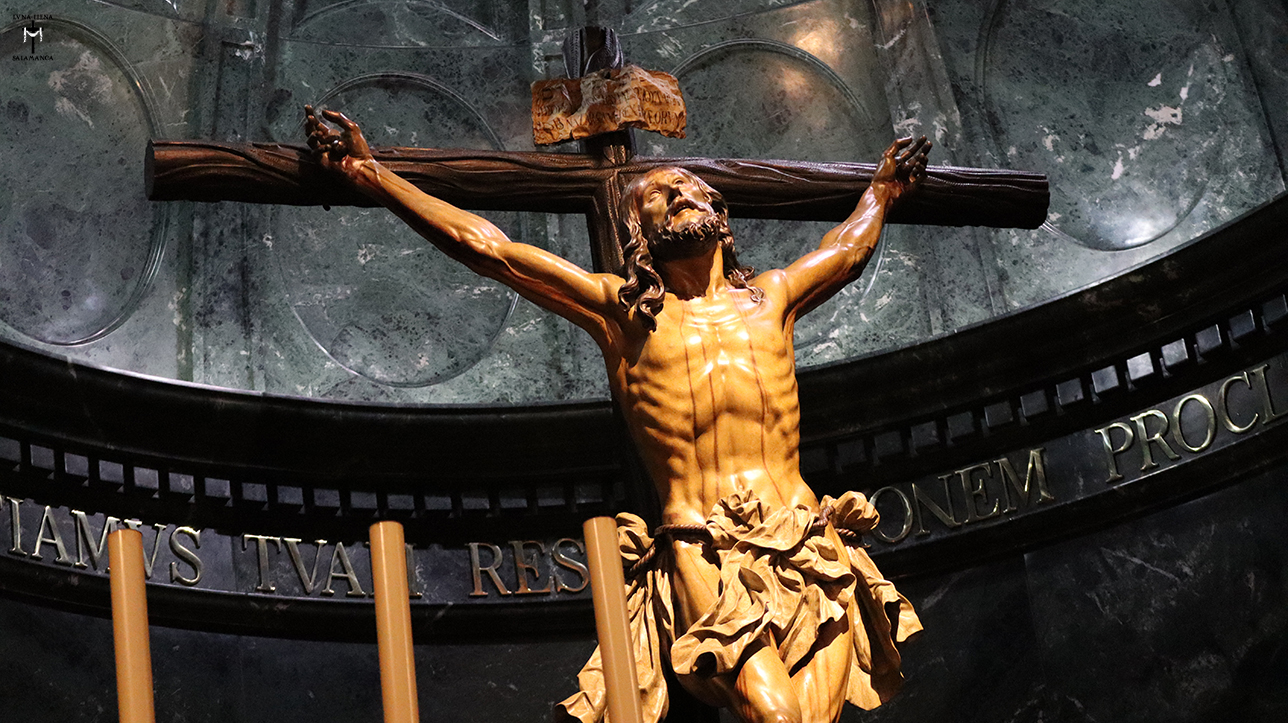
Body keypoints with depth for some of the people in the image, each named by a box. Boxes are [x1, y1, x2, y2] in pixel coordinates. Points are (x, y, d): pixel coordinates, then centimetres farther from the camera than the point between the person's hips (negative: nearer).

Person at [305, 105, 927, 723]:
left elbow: (848, 248, 44)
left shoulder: (769, 298, 22)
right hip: (706, 560, -3)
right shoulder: (622, 310, 13)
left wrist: (882, 189, 61)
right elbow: (485, 246, 12)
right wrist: (374, 177, 13)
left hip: (808, 555, 3)